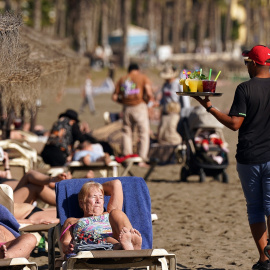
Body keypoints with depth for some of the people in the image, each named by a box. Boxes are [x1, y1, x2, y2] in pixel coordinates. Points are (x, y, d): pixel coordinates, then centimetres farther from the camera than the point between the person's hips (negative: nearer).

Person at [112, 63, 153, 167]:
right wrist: (147, 101, 7)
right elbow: (149, 93, -11)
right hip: (139, 106, -3)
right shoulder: (143, 78, 4)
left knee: (127, 132, 14)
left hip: (126, 108, 3)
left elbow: (114, 97, 8)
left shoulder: (122, 79, 13)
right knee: (144, 133, 2)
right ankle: (142, 159, -3)